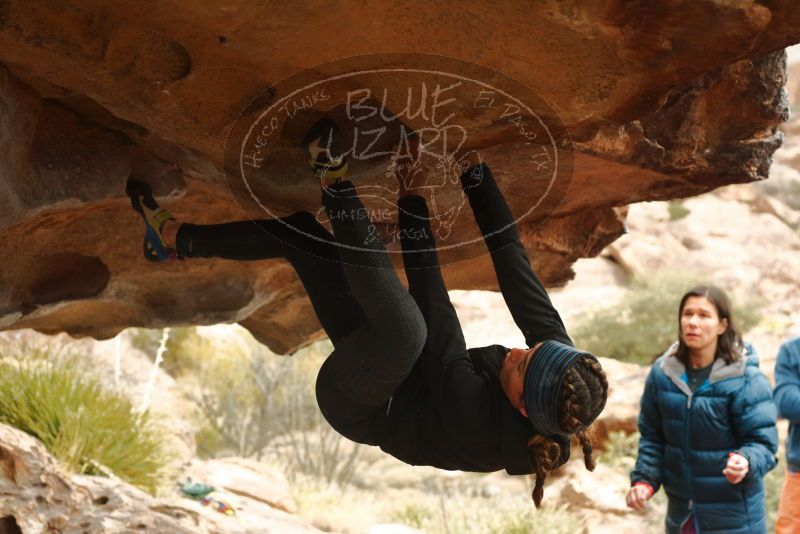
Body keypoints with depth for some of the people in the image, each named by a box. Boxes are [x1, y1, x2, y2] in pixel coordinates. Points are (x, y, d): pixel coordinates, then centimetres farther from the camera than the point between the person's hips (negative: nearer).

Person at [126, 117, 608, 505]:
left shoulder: (477, 426, -38)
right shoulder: (567, 367, -22)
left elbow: (439, 326, -32)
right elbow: (512, 258, -18)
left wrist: (414, 200, -28)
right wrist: (474, 172, -21)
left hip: (357, 405, -7)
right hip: (397, 373, 7)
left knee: (404, 325, -42)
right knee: (301, 230, 1)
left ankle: (336, 181, -28)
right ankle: (174, 239, 16)